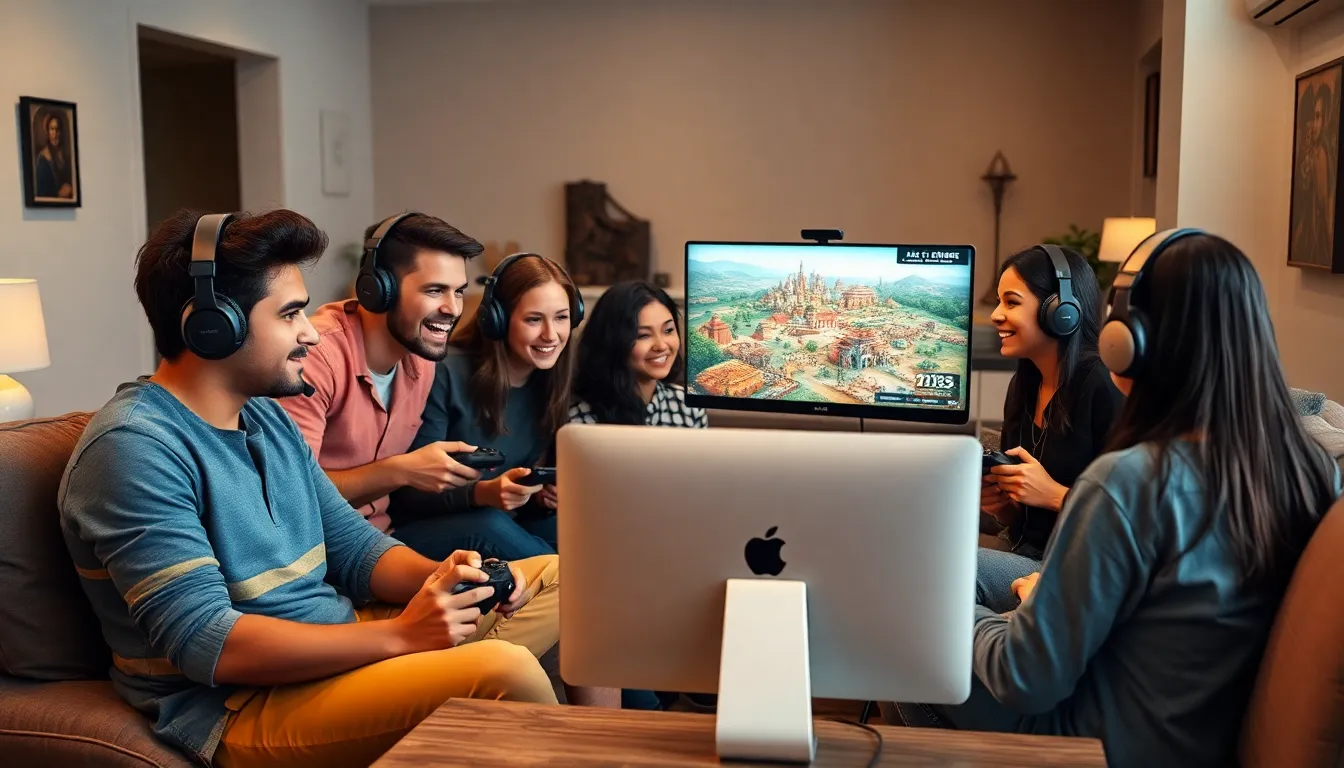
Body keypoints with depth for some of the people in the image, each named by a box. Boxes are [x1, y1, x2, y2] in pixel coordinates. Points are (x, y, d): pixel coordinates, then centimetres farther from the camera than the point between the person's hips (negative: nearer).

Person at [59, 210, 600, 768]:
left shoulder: (267, 417, 12)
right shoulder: (133, 447, -18)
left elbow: (354, 546, 14)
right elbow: (204, 643, -25)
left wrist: (443, 576, -8)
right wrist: (397, 635, -26)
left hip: (337, 645, 10)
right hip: (237, 708, -9)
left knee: (558, 579, 8)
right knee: (504, 669, -30)